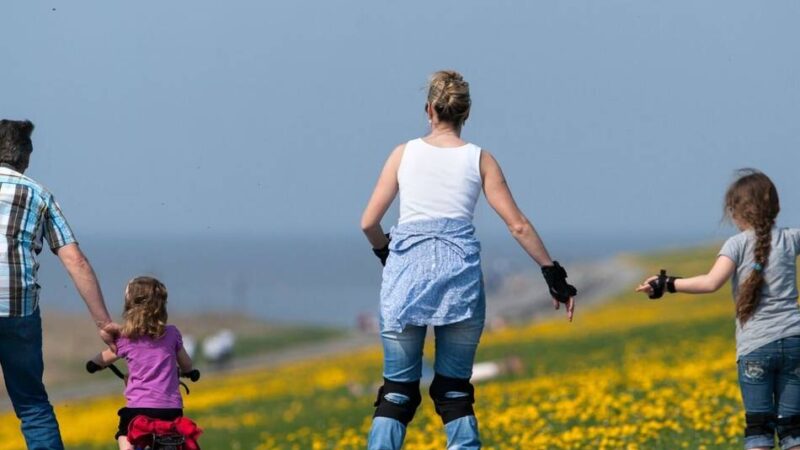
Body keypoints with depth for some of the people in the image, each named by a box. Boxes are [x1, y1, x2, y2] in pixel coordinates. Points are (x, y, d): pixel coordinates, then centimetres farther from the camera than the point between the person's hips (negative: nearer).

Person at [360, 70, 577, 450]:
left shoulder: (405, 153, 9)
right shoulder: (479, 159, 8)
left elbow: (369, 223, 8)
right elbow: (518, 225, 4)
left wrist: (385, 253, 28)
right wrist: (554, 275, 11)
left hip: (407, 270, 0)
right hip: (459, 273, 0)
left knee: (397, 390, 5)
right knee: (455, 391, 10)